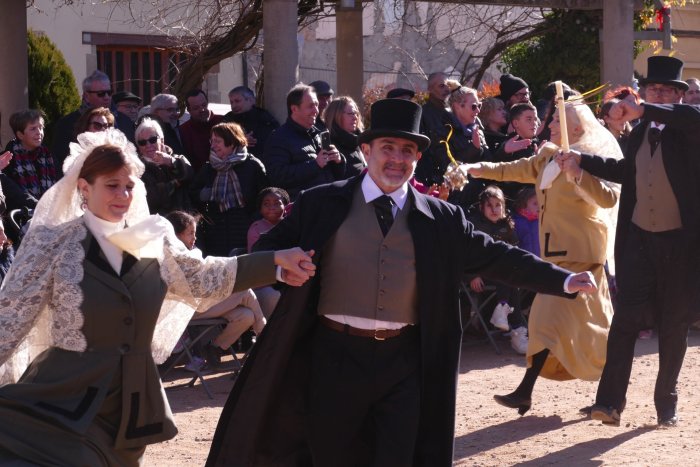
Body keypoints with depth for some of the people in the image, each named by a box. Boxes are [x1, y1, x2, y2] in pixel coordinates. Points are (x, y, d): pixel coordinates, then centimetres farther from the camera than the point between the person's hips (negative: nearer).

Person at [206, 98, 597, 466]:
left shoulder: (441, 219, 4)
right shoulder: (322, 204, 1)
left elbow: (496, 257, 7)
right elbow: (270, 252, 5)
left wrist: (563, 280, 1)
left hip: (404, 362, 1)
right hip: (336, 356, -1)